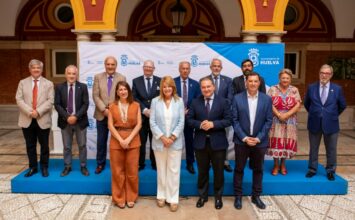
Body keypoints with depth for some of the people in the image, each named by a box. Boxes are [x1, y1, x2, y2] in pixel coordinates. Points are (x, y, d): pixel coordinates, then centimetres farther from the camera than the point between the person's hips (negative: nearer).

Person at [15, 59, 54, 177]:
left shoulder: (48, 84, 5)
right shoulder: (23, 83, 9)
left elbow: (50, 101, -5)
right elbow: (19, 99, -1)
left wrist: (38, 111, -17)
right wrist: (29, 111, -15)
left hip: (43, 120, -1)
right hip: (27, 120, 2)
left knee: (44, 145, 6)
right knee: (30, 145, 10)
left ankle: (44, 167, 18)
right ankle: (33, 167, 22)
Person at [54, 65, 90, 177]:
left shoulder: (83, 87, 0)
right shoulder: (59, 87, 2)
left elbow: (85, 104, -6)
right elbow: (57, 104, -3)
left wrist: (76, 116, -16)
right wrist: (67, 117, -15)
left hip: (80, 121, -1)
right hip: (65, 121, 1)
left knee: (82, 145, 7)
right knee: (67, 146, 9)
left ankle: (83, 166, 19)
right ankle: (67, 166, 21)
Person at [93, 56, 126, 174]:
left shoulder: (122, 78, 0)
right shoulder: (98, 77, 3)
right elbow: (95, 96, -3)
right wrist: (104, 109, -14)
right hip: (101, 115, 1)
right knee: (101, 141, 11)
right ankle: (100, 163, 26)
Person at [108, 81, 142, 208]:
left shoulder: (136, 105, 3)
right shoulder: (112, 106, 4)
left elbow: (139, 124, -2)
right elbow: (110, 125, -1)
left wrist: (129, 139, -13)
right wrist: (120, 140, -13)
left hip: (133, 140, 0)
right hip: (116, 141, 0)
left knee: (132, 171, 5)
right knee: (117, 171, 5)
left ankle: (131, 197, 19)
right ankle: (119, 198, 18)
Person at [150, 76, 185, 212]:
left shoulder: (179, 101, 0)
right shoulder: (155, 101, 0)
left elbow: (181, 122, -3)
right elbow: (152, 122, -4)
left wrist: (172, 137, -12)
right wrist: (162, 137, -13)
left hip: (175, 142, 0)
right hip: (159, 142, 1)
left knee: (174, 171, 4)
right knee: (161, 170, 13)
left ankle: (173, 199, 14)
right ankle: (161, 196, 26)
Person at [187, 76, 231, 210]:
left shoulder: (223, 102, -2)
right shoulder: (195, 102, 4)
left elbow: (228, 120, -7)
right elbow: (189, 119, 1)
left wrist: (213, 124, -20)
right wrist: (200, 124, -18)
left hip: (218, 142, -1)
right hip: (200, 142, 2)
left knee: (218, 171, 10)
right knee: (202, 171, 13)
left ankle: (218, 197, 27)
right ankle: (202, 196, 29)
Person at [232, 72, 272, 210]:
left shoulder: (267, 99, 0)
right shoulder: (237, 98, -3)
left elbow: (268, 121, -1)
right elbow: (234, 120, -5)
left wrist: (259, 138, -11)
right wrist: (244, 137, -13)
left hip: (259, 141, 1)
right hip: (241, 140, -1)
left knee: (258, 170, 13)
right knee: (239, 169, 8)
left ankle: (256, 196, 28)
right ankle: (238, 196, 22)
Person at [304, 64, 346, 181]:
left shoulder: (337, 89, -2)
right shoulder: (311, 87, -1)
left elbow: (342, 105, 9)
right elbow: (306, 103, 12)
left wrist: (333, 115, 10)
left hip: (331, 124, 0)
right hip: (314, 124, 1)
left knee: (331, 150, 9)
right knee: (313, 149, 11)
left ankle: (330, 171, 23)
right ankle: (312, 169, 24)